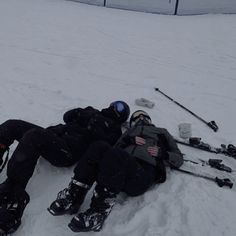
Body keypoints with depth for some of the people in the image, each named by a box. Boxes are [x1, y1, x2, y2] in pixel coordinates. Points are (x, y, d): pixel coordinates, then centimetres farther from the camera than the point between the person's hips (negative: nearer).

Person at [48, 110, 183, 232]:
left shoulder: (162, 132, 33)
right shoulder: (131, 132, 38)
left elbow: (179, 159, 24)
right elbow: (116, 148, 22)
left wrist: (161, 153, 6)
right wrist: (129, 140, 5)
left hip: (143, 175, -3)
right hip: (121, 170, 3)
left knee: (113, 154, -33)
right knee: (99, 146, -26)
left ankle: (98, 213, -34)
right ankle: (73, 198, -24)